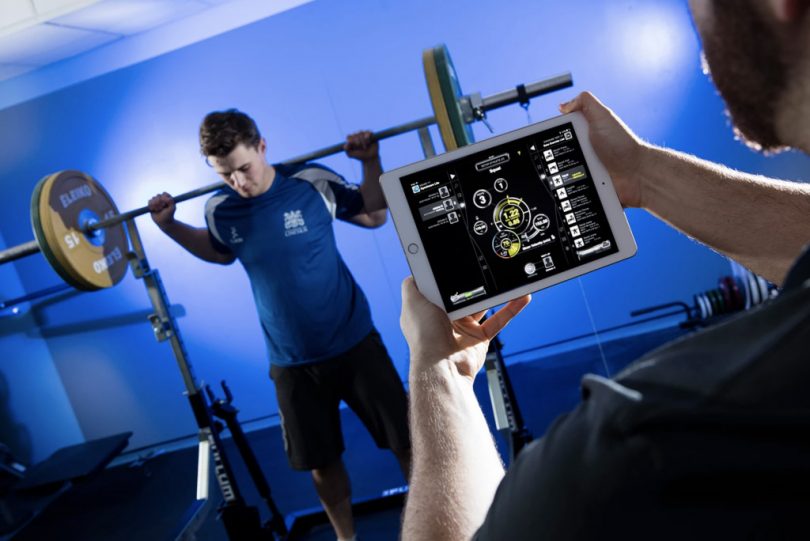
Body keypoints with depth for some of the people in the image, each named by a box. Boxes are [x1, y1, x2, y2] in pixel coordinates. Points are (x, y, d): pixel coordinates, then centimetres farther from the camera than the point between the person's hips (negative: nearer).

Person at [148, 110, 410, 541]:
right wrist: (169, 226, 6)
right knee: (321, 461, 14)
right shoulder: (219, 210, -6)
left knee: (407, 440, 6)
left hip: (353, 341, -2)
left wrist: (370, 162, -12)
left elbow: (373, 216, 2)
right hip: (291, 360, 2)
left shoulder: (314, 181, -14)